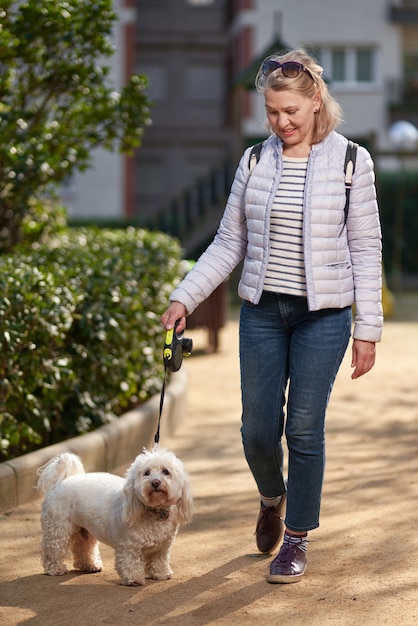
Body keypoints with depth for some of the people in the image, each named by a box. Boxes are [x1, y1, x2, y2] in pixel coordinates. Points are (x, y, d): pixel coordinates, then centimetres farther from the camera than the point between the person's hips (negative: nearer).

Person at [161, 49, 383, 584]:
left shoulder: (351, 162, -3)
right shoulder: (254, 162, 5)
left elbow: (366, 249, -1)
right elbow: (228, 244, 10)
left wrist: (368, 329, -4)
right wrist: (184, 298, 1)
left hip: (323, 314, -3)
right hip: (262, 312, 3)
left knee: (304, 427, -1)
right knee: (258, 428, 4)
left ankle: (296, 538, 16)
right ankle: (273, 497, 36)